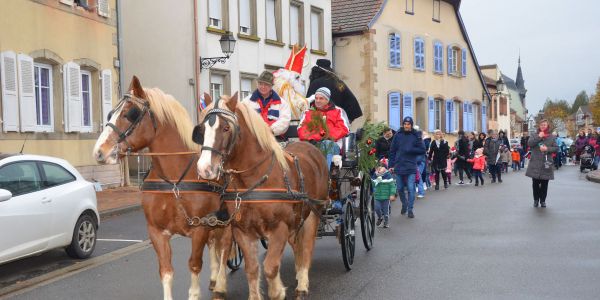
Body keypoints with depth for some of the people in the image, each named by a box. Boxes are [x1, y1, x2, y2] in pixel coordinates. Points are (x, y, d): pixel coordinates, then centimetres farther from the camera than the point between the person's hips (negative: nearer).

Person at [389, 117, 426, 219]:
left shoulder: (416, 136, 0)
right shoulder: (398, 135, 4)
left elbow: (422, 150, 0)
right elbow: (392, 151, 6)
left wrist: (411, 150, -11)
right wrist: (391, 165, 0)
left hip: (411, 167, -2)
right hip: (399, 167, 2)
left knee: (411, 189, -6)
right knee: (400, 189, 10)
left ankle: (410, 209, 4)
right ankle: (404, 204, 33)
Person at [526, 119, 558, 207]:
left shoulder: (551, 137, 7)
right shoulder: (535, 136, 7)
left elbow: (556, 148, 4)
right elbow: (529, 143, -9)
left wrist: (547, 149, -12)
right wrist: (539, 137, -13)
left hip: (546, 163, 0)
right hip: (535, 164, 0)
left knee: (544, 184, 3)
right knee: (535, 183, 2)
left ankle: (543, 200, 14)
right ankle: (536, 200, 15)